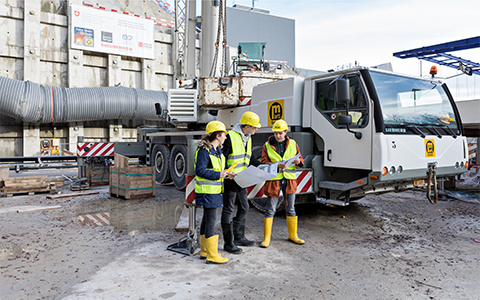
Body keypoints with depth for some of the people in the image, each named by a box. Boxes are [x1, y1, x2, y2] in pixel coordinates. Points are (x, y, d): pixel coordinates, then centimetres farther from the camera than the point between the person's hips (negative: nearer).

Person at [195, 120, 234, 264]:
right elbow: (199, 171, -21)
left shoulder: (217, 151, 14)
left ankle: (204, 251, 27)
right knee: (211, 220, -6)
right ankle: (212, 255, 2)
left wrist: (226, 174, 7)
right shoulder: (204, 151, -16)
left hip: (214, 190, 10)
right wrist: (218, 175, -22)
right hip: (207, 191, -10)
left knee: (207, 219, 16)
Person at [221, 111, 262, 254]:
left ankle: (239, 237, 31)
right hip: (230, 181, -9)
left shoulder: (248, 139, 12)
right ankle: (228, 243, 11)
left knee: (243, 208, 16)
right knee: (228, 210, 1)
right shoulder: (230, 137, -15)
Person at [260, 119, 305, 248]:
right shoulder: (267, 146, 0)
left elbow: (300, 159, 11)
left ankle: (293, 235, 30)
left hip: (289, 179, 3)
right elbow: (264, 163, -4)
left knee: (291, 208, 13)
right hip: (273, 180, -3)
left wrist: (299, 161, -13)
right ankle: (266, 238, 12)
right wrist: (277, 165, -21)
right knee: (270, 209, 1)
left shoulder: (292, 144, 7)